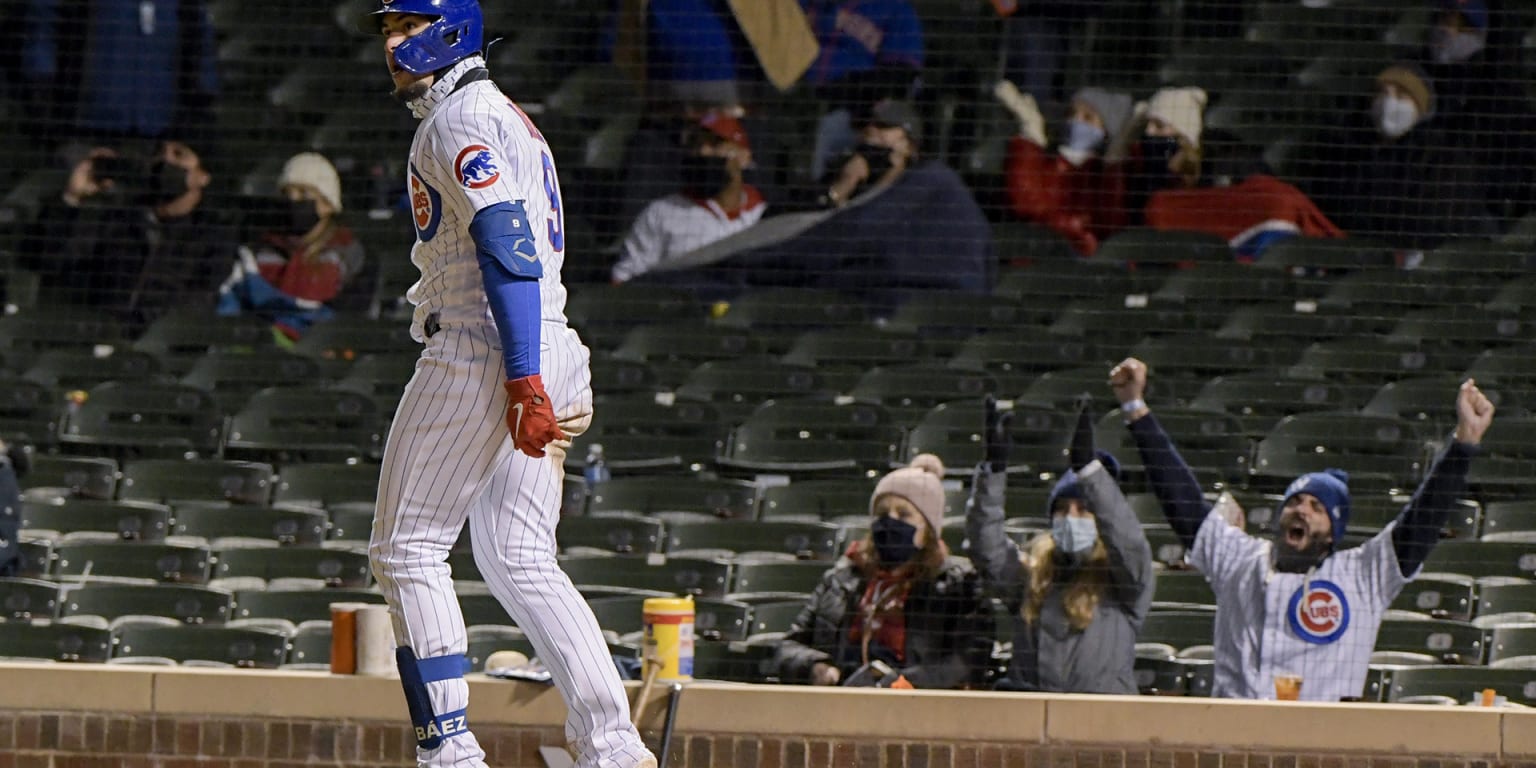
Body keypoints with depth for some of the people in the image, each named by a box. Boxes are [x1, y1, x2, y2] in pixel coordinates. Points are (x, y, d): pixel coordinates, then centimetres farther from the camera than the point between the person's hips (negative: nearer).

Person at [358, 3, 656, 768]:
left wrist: (522, 381, -26)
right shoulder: (506, 119, 23)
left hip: (481, 355, -10)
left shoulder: (461, 119, -9)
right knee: (517, 559, 9)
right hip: (546, 356, 10)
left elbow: (510, 250, -19)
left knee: (408, 550, -4)